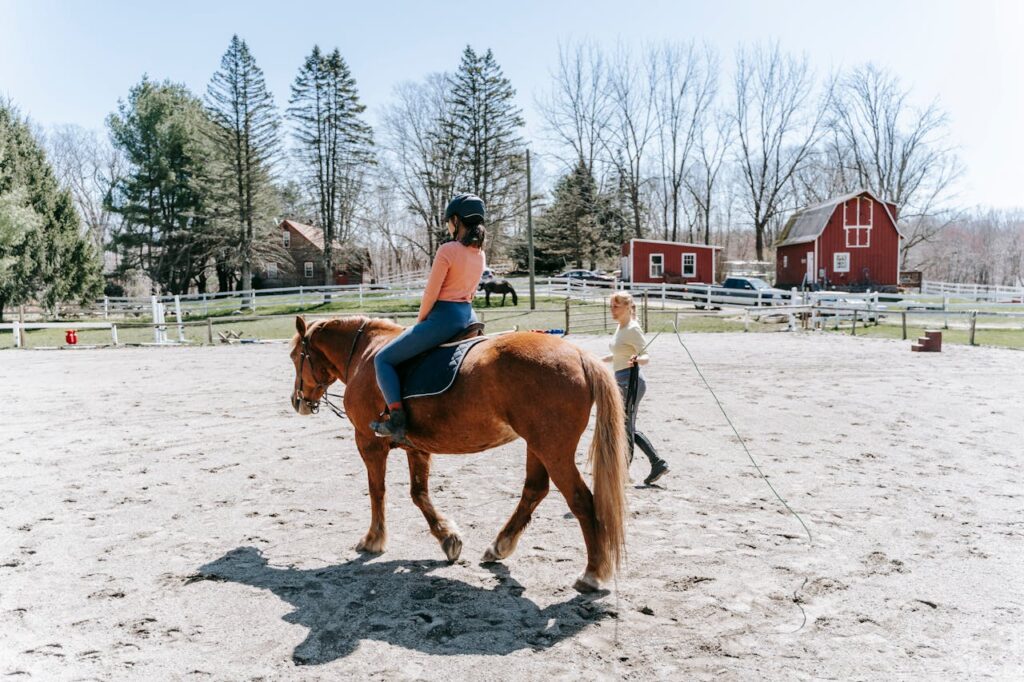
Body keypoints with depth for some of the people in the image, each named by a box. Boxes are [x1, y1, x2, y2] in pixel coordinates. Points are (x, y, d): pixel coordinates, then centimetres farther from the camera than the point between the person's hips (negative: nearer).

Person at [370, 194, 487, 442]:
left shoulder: (447, 250, -16)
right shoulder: (480, 253, 9)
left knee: (383, 359, 0)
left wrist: (419, 321, 3)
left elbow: (430, 294, -15)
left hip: (443, 317, -9)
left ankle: (396, 421, -11)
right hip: (469, 316, 9)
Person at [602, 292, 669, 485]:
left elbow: (646, 356, -21)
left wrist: (637, 360, -42)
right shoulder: (621, 328, 12)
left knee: (625, 429, -1)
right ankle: (658, 463, 24)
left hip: (631, 382, -10)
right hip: (622, 382, 10)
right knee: (628, 430, 15)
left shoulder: (633, 329, -15)